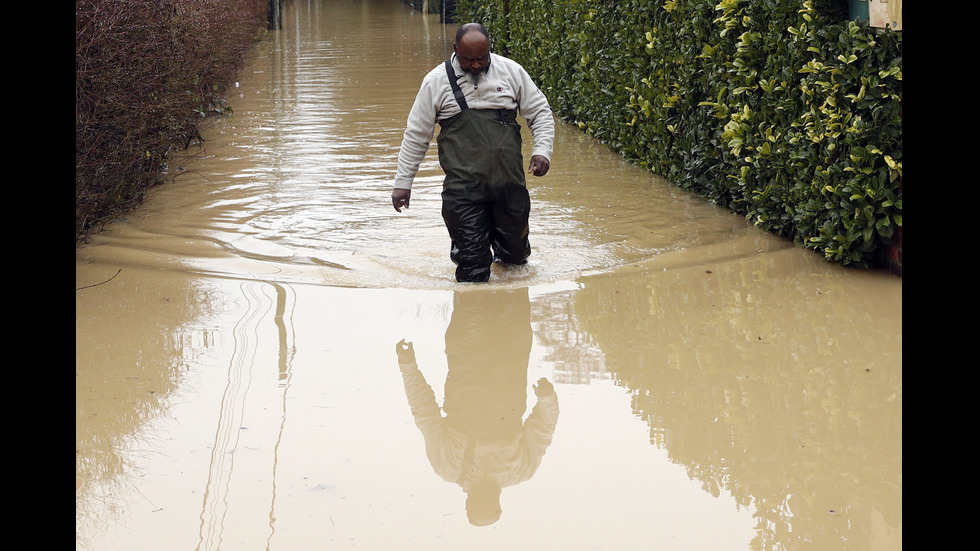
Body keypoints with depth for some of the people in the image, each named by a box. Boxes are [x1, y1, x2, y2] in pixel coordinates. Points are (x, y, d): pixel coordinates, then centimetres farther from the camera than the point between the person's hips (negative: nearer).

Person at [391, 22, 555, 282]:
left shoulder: (511, 71, 3)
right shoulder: (436, 81, -1)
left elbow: (540, 112, 11)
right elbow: (416, 135, 6)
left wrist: (542, 151, -5)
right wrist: (403, 181, 5)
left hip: (509, 181, 2)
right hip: (463, 189, -2)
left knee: (517, 253, 12)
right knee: (472, 263, -6)